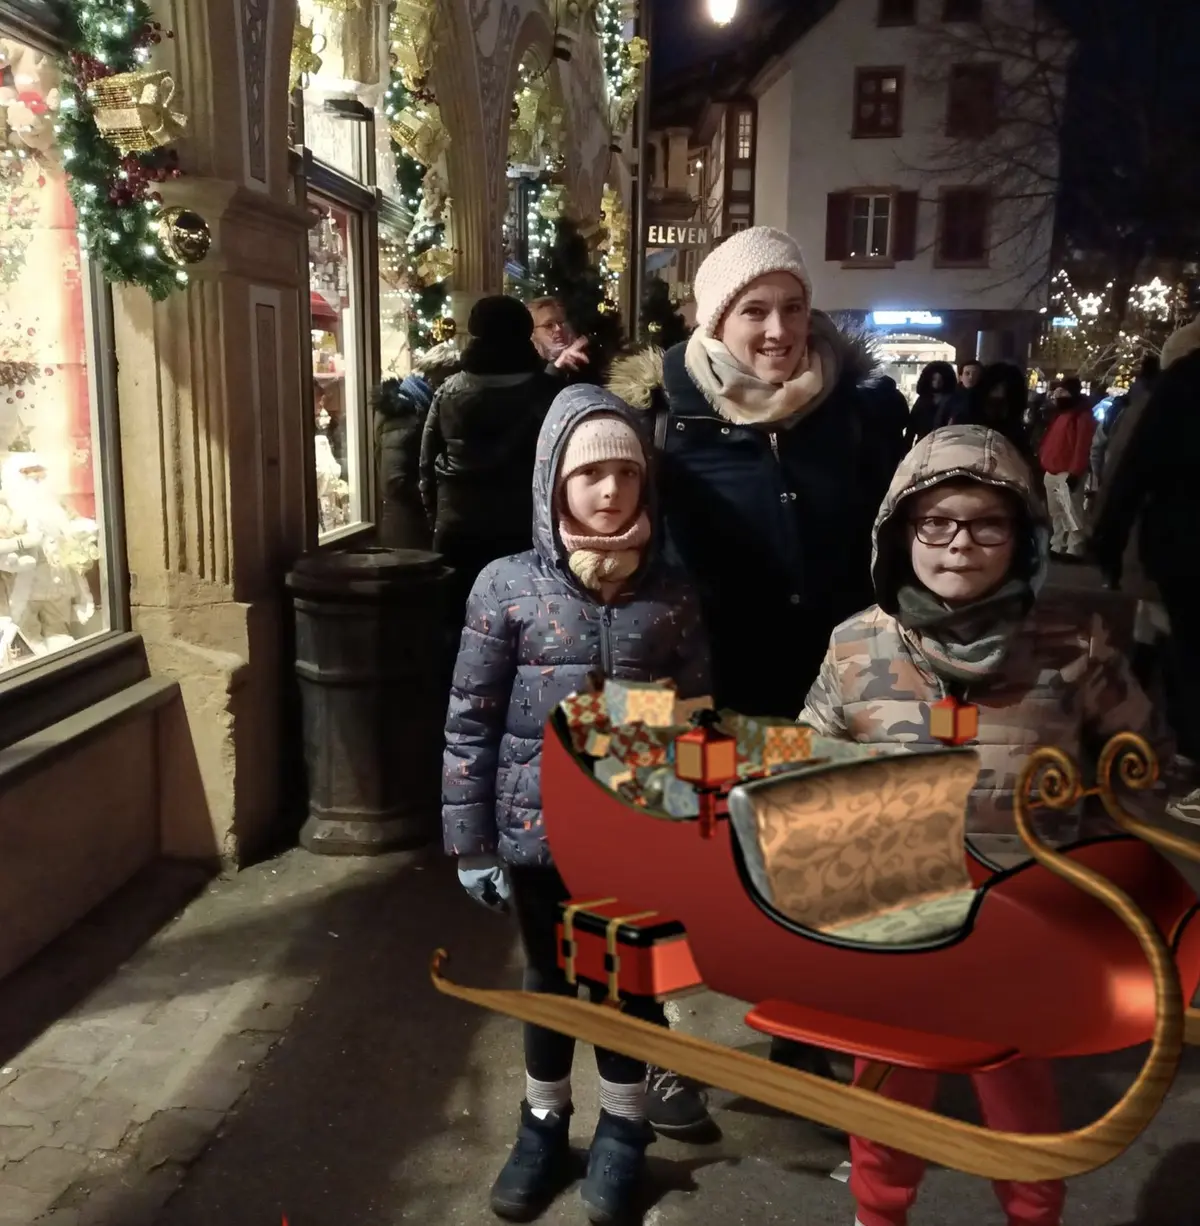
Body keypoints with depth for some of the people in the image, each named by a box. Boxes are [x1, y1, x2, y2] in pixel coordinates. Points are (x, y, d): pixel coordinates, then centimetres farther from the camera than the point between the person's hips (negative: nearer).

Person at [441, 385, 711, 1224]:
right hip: (539, 831, 0)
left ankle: (622, 1129, 40)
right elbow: (470, 723, -5)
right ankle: (544, 1124, 42)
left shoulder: (669, 592, -5)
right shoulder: (507, 587, -9)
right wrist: (472, 842, -4)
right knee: (549, 979, 19)